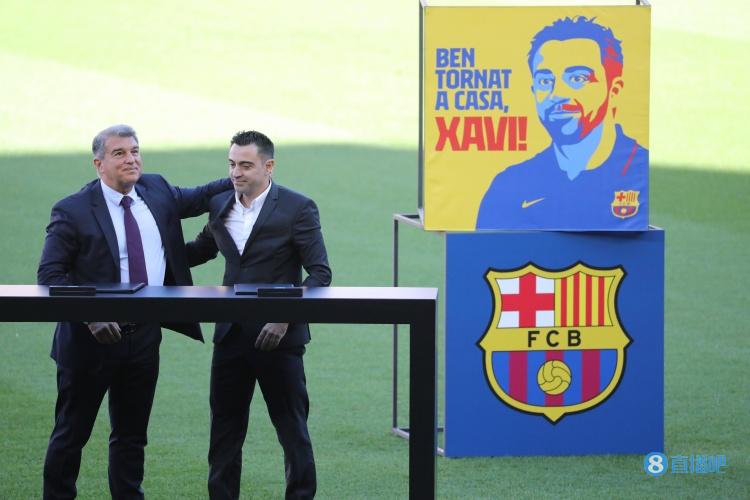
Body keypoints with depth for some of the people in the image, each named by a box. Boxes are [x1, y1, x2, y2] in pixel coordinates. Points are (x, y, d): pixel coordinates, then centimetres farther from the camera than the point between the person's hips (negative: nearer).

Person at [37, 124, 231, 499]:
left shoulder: (156, 192, 5)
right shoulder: (73, 211, -12)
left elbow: (195, 200, 25)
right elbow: (50, 275, -12)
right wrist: (90, 316, -24)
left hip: (144, 337, 5)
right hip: (93, 338, -5)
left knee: (132, 435, 15)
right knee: (71, 433, 6)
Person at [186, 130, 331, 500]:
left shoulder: (297, 209, -8)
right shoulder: (220, 205, 8)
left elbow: (319, 273, -10)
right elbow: (202, 249, 26)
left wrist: (285, 318, -20)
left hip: (278, 338, -5)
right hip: (231, 336, 5)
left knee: (292, 428, 2)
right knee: (224, 429, 9)